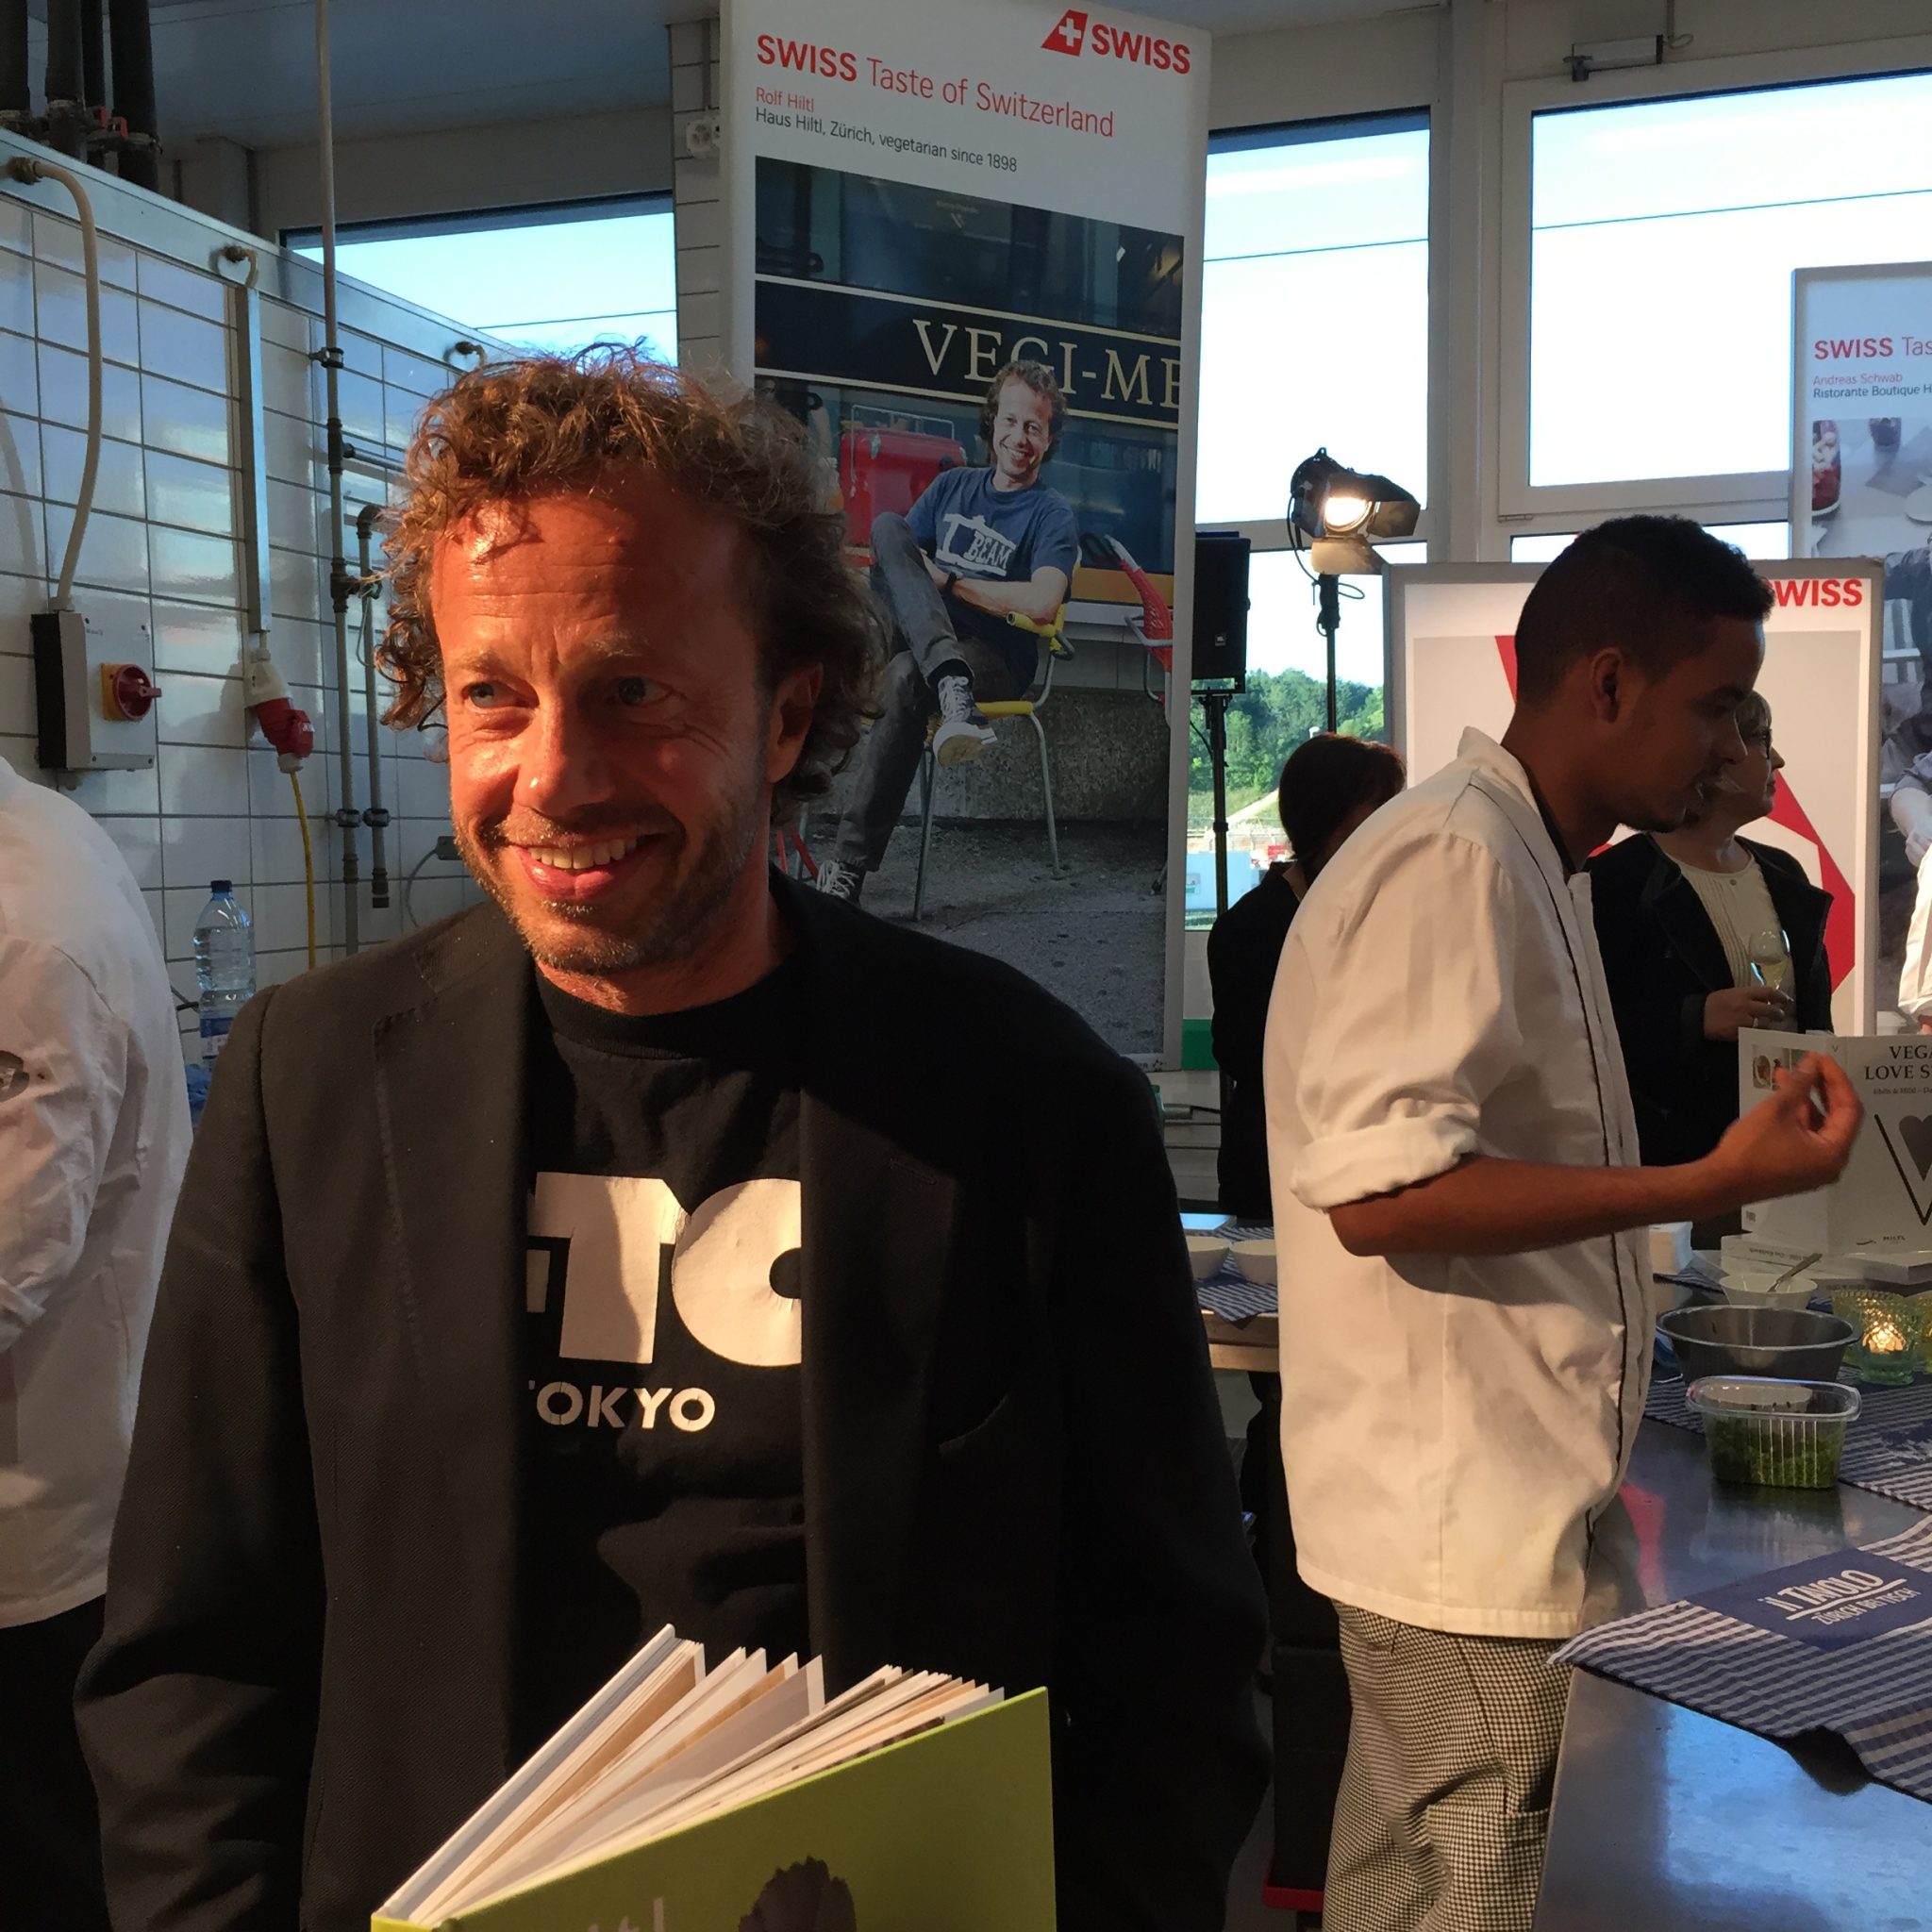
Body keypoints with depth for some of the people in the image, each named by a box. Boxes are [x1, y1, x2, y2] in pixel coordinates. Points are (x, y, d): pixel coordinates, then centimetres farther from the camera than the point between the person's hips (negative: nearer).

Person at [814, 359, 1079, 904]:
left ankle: (850, 864, -39)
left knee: (904, 677, -39)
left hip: (995, 661, -5)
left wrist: (946, 579, -9)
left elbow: (1042, 604, -14)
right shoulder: (951, 486, 22)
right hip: (920, 637, 5)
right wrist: (896, 568, -8)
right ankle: (953, 692, -44)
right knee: (888, 526, -20)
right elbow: (892, 558, 17)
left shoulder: (1051, 515, 4)